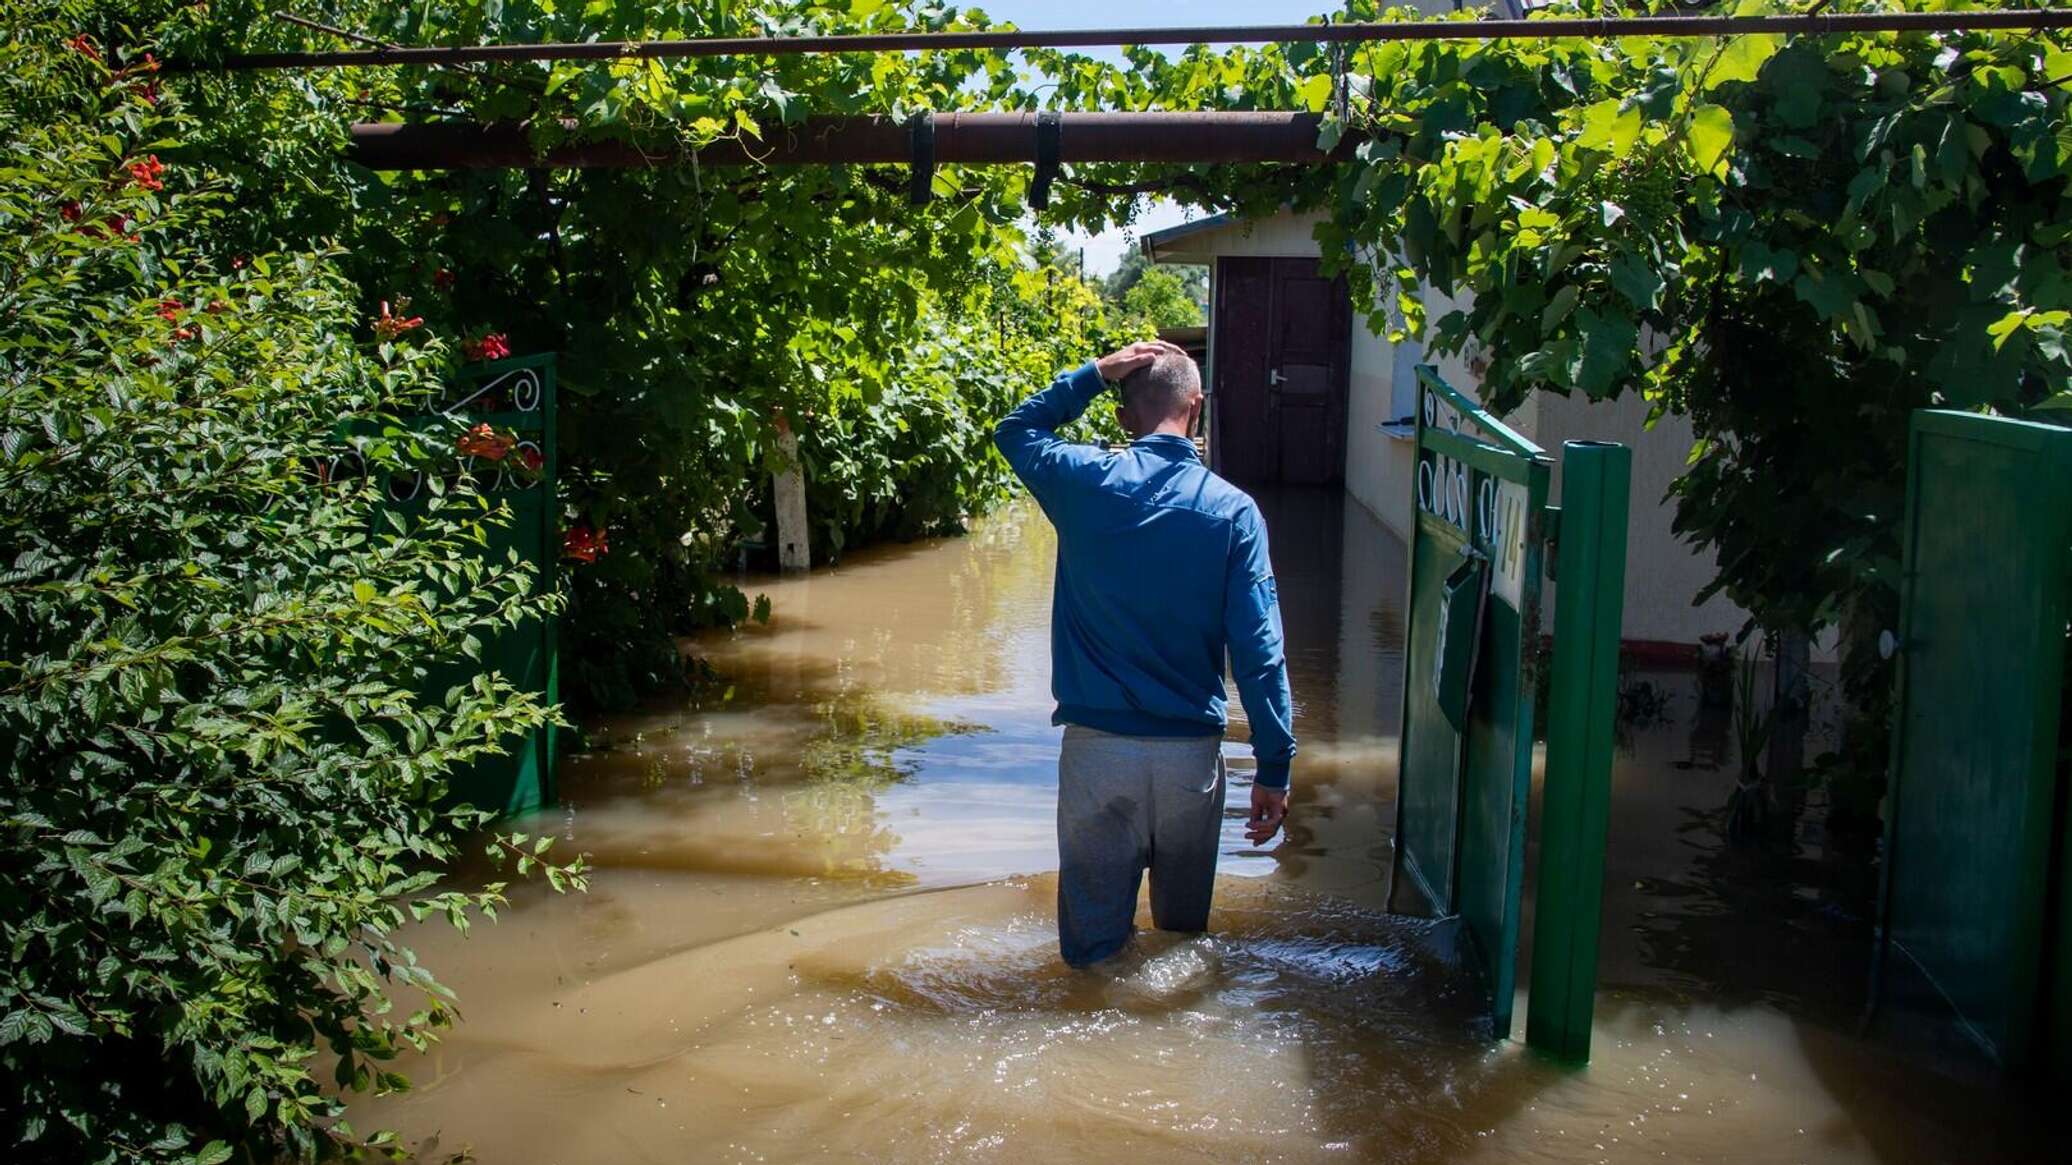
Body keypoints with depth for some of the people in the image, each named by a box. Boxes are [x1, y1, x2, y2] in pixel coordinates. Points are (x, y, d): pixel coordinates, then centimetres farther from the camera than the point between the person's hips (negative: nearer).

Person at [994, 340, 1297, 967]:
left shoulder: (1084, 481, -6)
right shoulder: (1233, 511, -7)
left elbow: (1015, 429, 18)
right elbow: (1258, 651, -9)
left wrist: (1096, 373, 9)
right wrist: (1274, 769, -3)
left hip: (1096, 746, -1)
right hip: (1191, 751, 1)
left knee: (1094, 939, 10)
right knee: (1184, 927, 20)